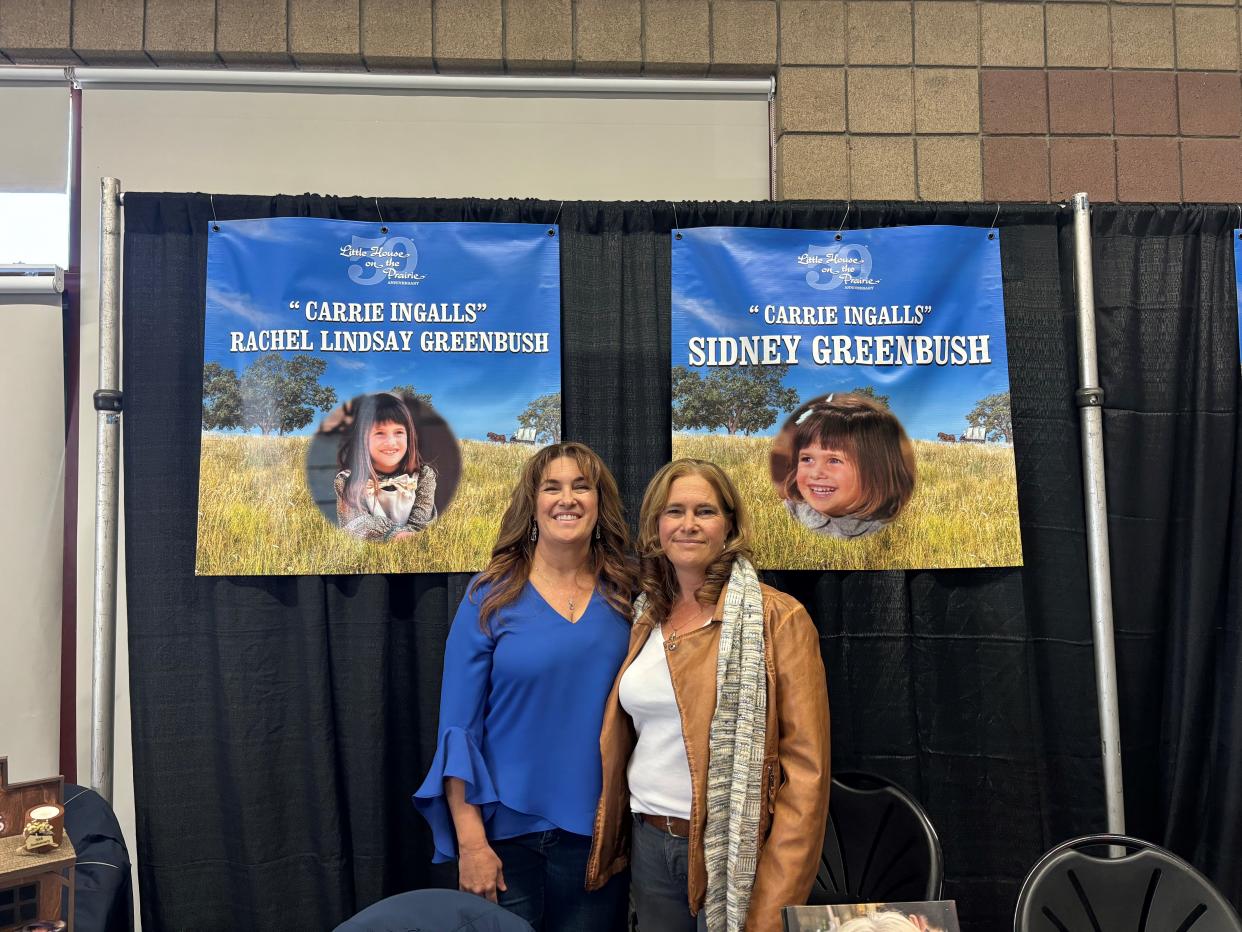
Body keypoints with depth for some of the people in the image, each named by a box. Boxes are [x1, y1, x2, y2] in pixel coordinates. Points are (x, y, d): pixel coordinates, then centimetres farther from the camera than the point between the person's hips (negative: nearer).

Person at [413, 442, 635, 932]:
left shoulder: (626, 597, -2)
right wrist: (470, 840, -10)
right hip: (506, 828, -2)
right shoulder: (492, 596, -9)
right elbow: (459, 727, -8)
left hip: (598, 831, 2)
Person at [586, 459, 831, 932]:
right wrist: (607, 840, 8)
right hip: (648, 840, 5)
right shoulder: (646, 619, 6)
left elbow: (806, 765, -13)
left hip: (733, 848, -5)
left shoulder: (777, 618, -12)